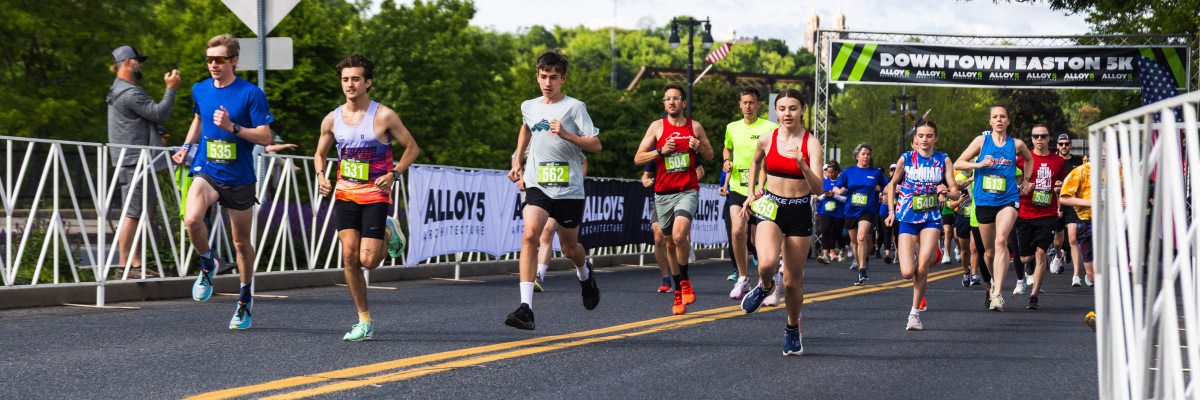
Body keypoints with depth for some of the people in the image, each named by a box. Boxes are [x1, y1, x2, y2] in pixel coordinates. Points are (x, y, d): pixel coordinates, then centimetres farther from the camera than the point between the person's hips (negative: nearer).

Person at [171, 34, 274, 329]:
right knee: (192, 219, -27)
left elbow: (265, 137, -11)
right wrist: (187, 146, 14)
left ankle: (245, 301, 29)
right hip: (206, 171, 2)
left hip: (239, 177, -2)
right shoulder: (200, 90, 5)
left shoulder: (251, 94, -9)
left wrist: (232, 127, -23)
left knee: (242, 242, 10)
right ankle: (207, 265, 1)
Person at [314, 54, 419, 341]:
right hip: (345, 195, 3)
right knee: (349, 256, -7)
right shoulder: (332, 119, 3)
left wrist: (394, 174, -15)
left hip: (376, 196, -3)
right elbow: (320, 153, 18)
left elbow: (412, 148, 0)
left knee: (368, 260, -12)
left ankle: (388, 234, 24)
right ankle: (364, 322, 3)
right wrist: (321, 175, -3)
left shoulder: (384, 116, -9)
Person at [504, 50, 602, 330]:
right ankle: (525, 308, -28)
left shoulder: (574, 107, -5)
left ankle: (584, 274, 51)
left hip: (569, 188, -2)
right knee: (529, 236, -22)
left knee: (569, 248, 12)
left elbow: (595, 145, -8)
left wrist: (566, 134, -22)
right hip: (537, 184, 2)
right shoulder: (529, 107, 9)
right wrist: (517, 160, 26)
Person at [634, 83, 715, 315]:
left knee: (679, 235, -25)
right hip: (663, 193, 2)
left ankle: (685, 281, -5)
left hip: (688, 191, -2)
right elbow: (638, 158, 1)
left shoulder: (695, 127, 5)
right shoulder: (657, 127, 3)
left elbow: (710, 155, 16)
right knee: (670, 244, 9)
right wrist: (661, 151, -14)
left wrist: (699, 148, -6)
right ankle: (679, 293, 23)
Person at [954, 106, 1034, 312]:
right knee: (989, 251, 10)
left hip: (1008, 200, -2)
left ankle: (997, 294, -30)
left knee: (1001, 241, -24)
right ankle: (996, 282, 40)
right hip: (984, 200, 2)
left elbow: (1029, 159, 27)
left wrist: (1025, 181, 18)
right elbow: (958, 164, 3)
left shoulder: (1016, 144, 4)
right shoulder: (982, 140, 3)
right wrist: (979, 164, -12)